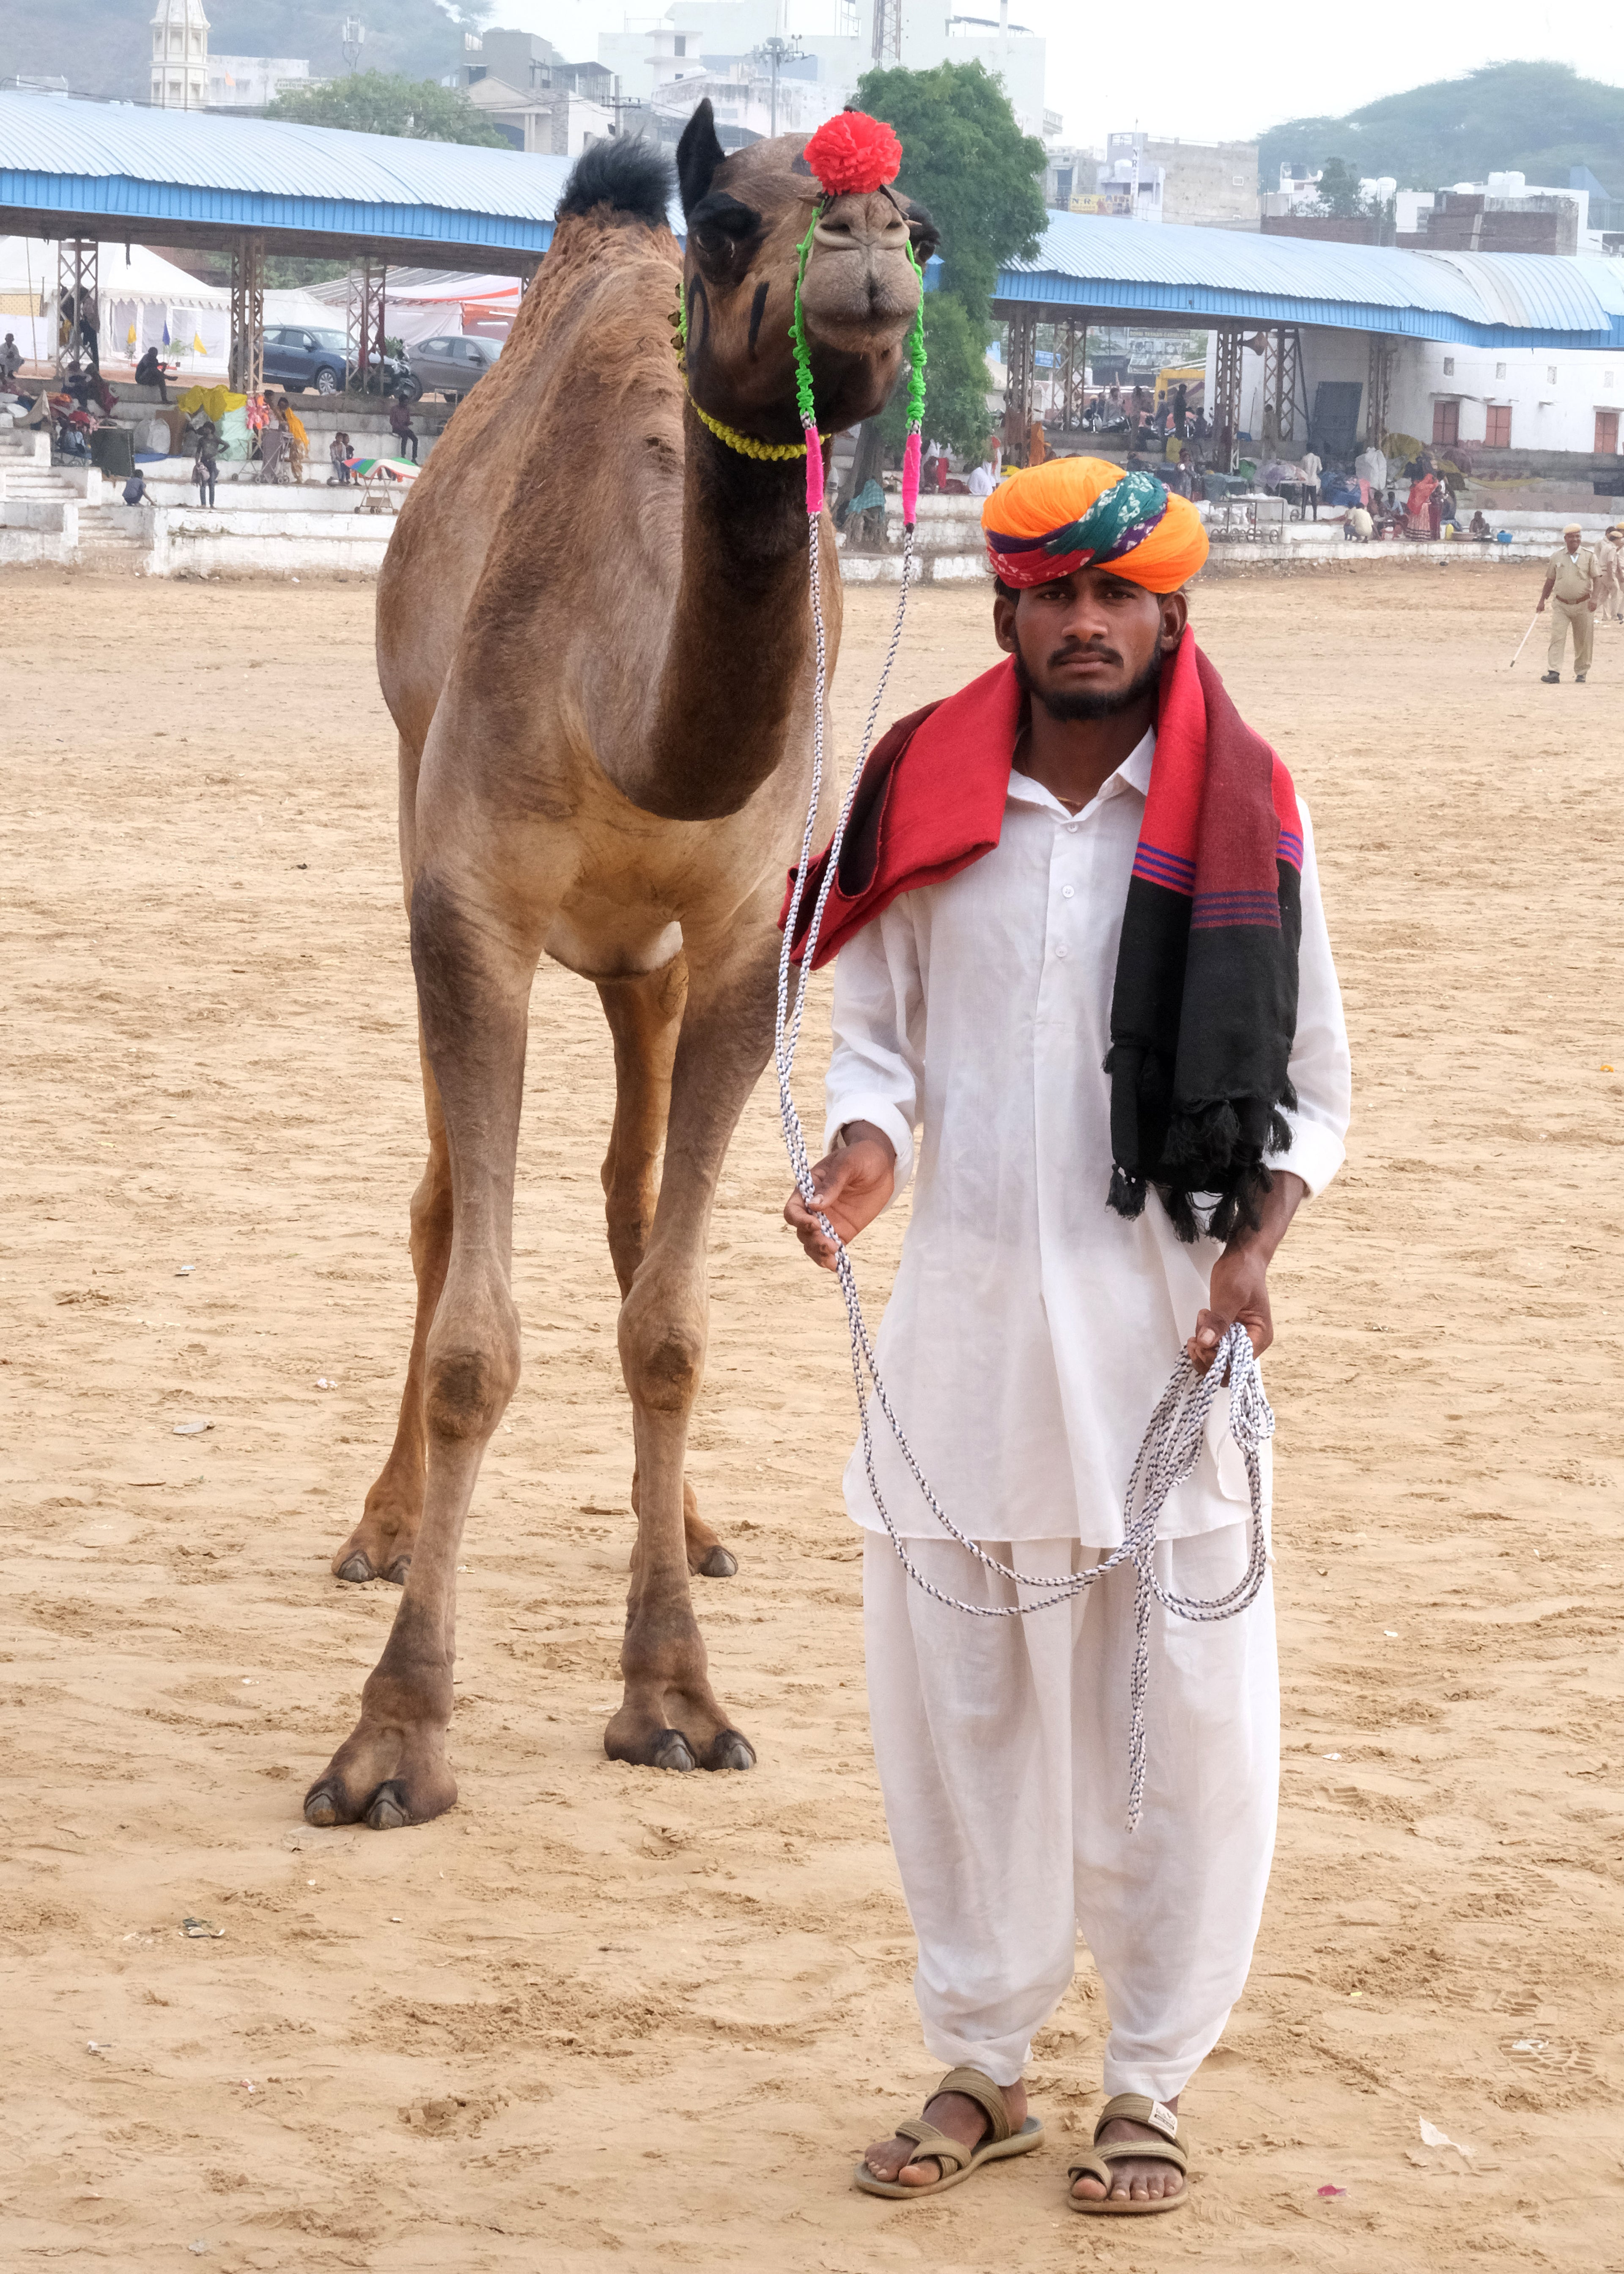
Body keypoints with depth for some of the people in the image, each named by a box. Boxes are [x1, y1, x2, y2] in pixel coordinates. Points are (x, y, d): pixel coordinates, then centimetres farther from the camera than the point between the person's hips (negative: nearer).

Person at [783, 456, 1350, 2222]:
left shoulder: (1243, 816, -1)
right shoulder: (924, 797, 3)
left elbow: (1308, 1085, 4)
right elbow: (873, 1035, 10)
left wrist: (1251, 1250, -12)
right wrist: (867, 1151, -11)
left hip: (1162, 1319, -2)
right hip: (962, 1313, 2)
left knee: (1174, 1714, 2)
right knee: (955, 1696, 9)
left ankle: (1149, 2084, 16)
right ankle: (981, 2063, 23)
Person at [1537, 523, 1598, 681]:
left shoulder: (1589, 556, 0)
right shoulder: (1557, 556, 5)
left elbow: (1597, 579, -3)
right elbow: (1550, 580, 13)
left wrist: (1594, 598, -16)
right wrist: (1542, 601, 12)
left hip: (1583, 605, -1)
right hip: (1562, 605, 1)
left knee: (1583, 641, 5)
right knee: (1557, 638, -11)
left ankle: (1581, 673, 18)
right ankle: (1554, 673, -17)